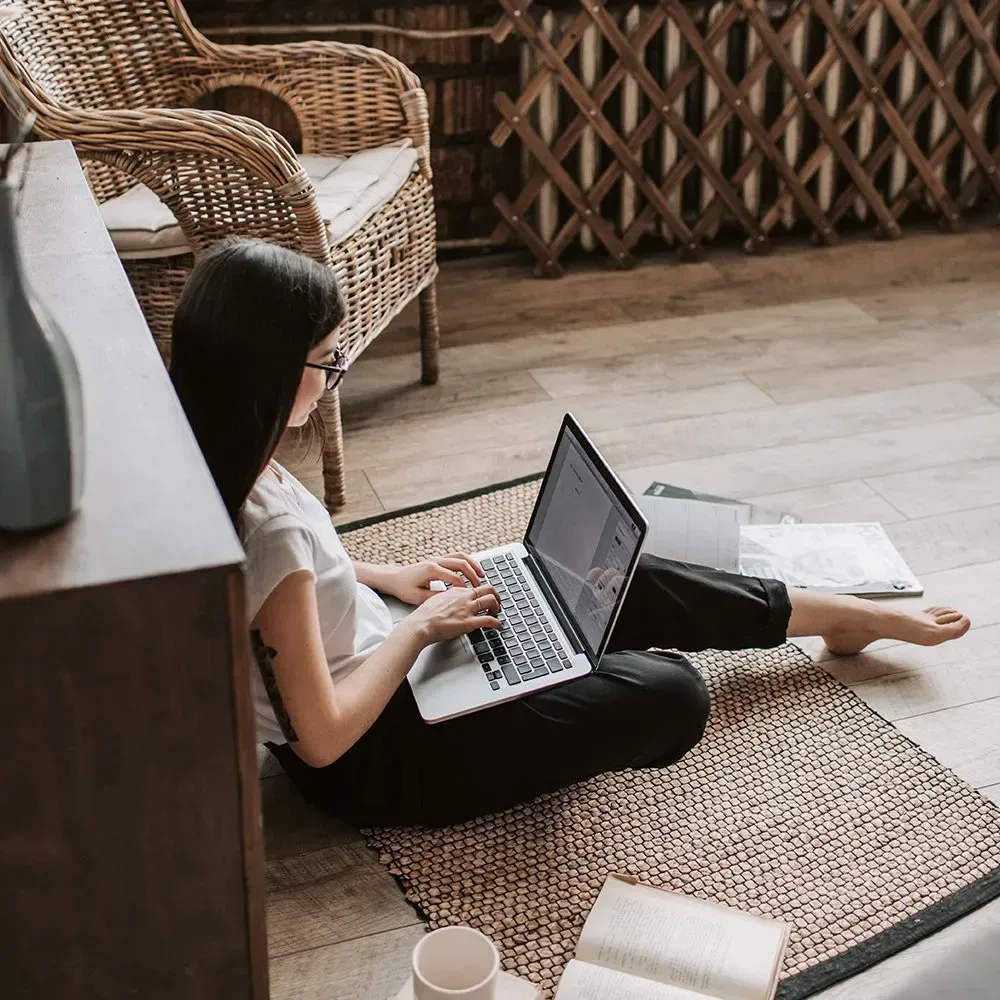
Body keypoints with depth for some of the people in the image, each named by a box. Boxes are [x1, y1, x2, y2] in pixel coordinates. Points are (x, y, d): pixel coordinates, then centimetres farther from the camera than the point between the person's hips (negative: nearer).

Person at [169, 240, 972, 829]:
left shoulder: (221, 468, -7)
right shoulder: (270, 529, -36)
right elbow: (325, 737, -29)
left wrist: (389, 576, 5)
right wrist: (421, 626, -17)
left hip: (374, 669, 9)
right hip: (372, 760, -9)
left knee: (628, 586, 9)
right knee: (670, 694, -13)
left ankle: (845, 614, 27)